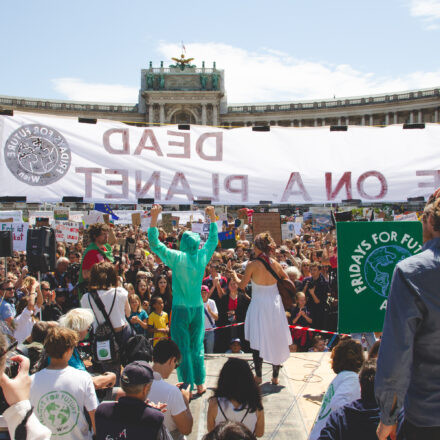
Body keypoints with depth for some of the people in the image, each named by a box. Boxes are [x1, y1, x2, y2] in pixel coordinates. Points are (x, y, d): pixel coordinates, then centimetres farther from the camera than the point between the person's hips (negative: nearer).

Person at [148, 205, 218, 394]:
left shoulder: (177, 257, -13)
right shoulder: (202, 257, -2)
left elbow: (154, 243, -10)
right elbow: (213, 239, 15)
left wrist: (154, 217, -10)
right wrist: (212, 217, 22)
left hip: (180, 308, -4)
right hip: (198, 308, 4)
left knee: (182, 348, 3)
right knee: (197, 347, 15)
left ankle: (187, 386, 6)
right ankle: (200, 384, 22)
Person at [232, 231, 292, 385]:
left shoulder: (252, 265, -13)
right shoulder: (275, 264, -2)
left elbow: (242, 285, -2)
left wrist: (235, 275, 16)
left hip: (259, 304, -3)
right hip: (275, 303, 4)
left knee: (257, 341, 9)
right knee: (275, 340, 12)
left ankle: (258, 376, 15)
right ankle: (275, 376, 20)